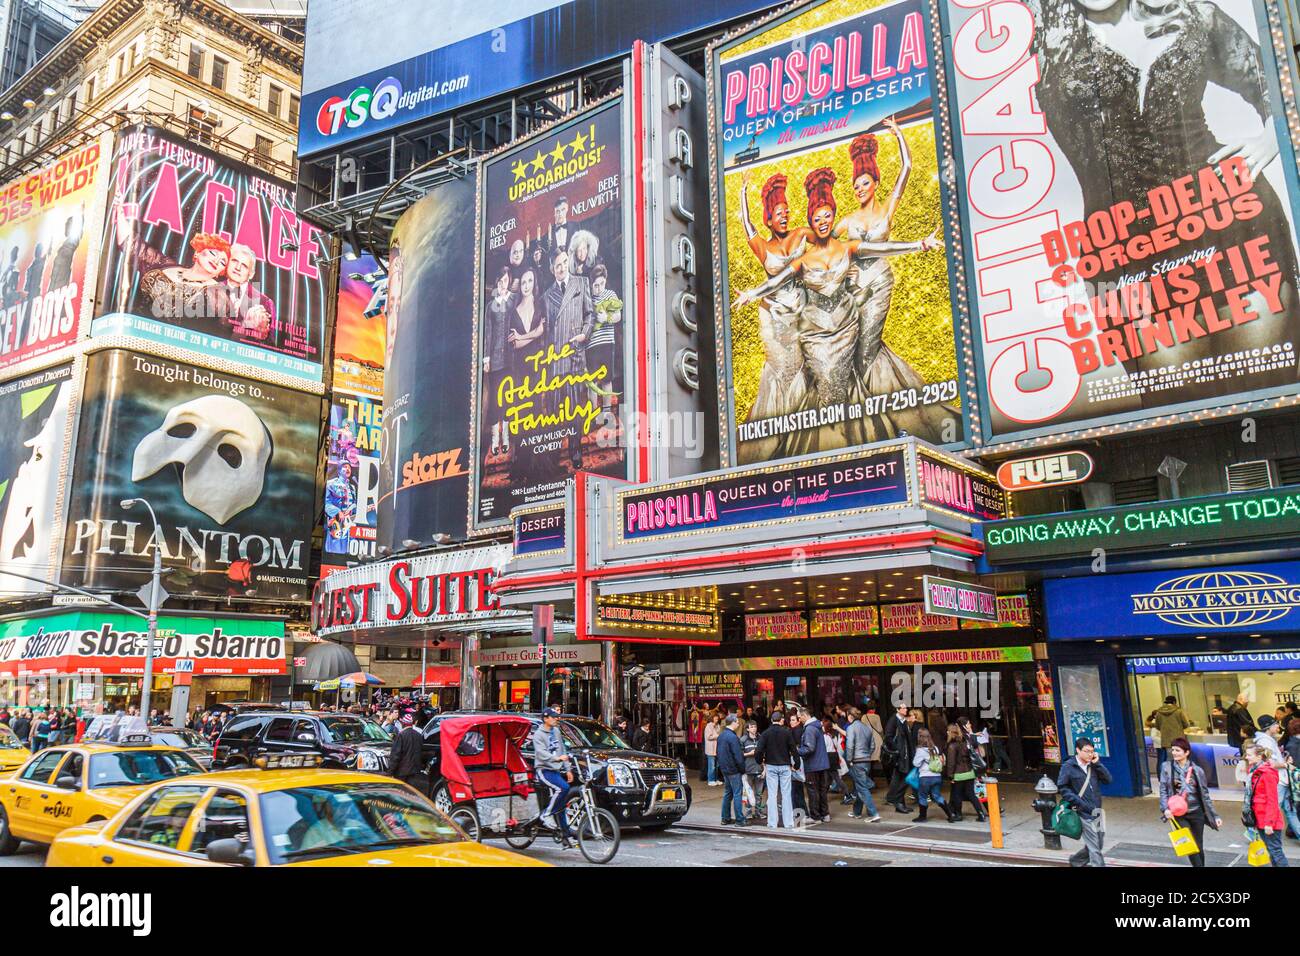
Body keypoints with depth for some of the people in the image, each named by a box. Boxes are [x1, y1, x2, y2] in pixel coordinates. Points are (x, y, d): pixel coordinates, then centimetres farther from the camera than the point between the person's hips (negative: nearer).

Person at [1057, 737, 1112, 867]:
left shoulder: (1093, 765, 7)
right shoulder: (1068, 766, -8)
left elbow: (1108, 779, 0)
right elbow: (1062, 787, -7)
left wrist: (1097, 763, -9)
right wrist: (1078, 802, -14)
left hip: (1097, 811, 6)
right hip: (1084, 812, -6)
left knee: (1099, 844, 15)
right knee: (1094, 847, -5)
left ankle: (1075, 860, 35)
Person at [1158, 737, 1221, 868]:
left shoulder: (1197, 770, 0)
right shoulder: (1166, 767, -2)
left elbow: (1205, 795, 6)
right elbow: (1163, 790, -1)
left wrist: (1215, 815, 3)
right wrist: (1165, 808, -14)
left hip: (1196, 813, 1)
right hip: (1179, 814, -1)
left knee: (1199, 847, 8)